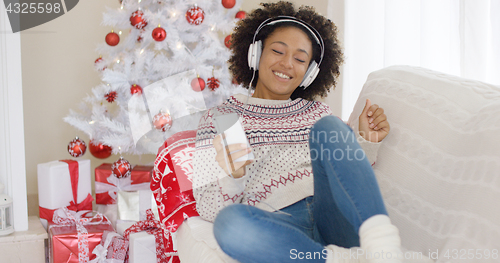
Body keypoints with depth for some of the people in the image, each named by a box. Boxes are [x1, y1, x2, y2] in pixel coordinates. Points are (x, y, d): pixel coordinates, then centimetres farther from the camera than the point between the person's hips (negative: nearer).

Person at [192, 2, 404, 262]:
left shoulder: (316, 112, 23)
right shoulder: (218, 119, 13)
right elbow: (207, 208, 4)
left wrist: (366, 142, 1)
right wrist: (233, 178, -17)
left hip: (332, 218, 3)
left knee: (327, 125, -18)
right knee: (229, 221, -35)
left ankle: (382, 241, -34)